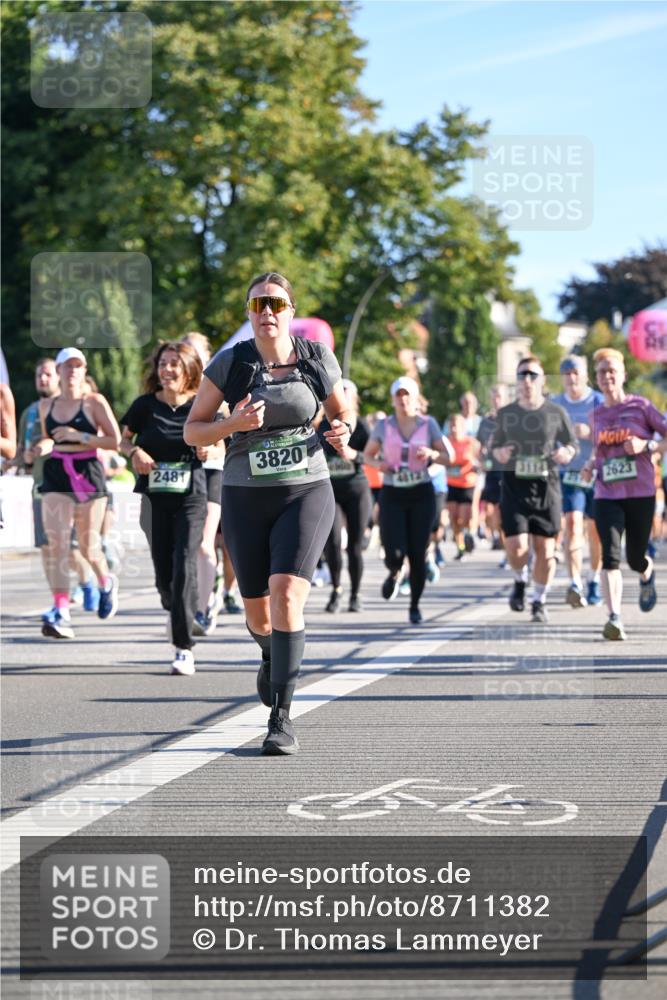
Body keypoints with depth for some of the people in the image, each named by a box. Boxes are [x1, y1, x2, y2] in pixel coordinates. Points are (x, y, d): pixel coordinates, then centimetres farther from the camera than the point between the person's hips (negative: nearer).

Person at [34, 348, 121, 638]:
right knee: (57, 542, -14)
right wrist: (44, 445, 2)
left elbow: (115, 441, -6)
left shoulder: (94, 402, -2)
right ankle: (61, 614, -20)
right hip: (56, 477, 3)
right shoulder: (46, 405, 11)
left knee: (88, 547, 5)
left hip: (88, 475, -2)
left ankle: (106, 582, 41)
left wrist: (80, 436, -17)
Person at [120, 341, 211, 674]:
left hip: (191, 498, -2)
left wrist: (207, 451, -12)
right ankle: (174, 611, 41)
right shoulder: (145, 406, 1)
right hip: (155, 498, 2)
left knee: (184, 567, -16)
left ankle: (183, 647, -13)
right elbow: (124, 439, 14)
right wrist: (134, 452, -7)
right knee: (163, 572, 5)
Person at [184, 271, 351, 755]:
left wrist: (342, 434, -9)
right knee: (258, 614, 10)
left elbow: (343, 412, 14)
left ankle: (282, 716, -17)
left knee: (286, 593, -21)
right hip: (246, 497, 1)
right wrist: (233, 424, -19)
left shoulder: (317, 358, -1)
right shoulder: (230, 362, -4)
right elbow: (193, 430, 0)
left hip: (306, 492, -1)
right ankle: (273, 657, 48)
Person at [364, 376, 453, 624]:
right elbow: (367, 455, 14)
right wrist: (378, 463, -8)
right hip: (392, 494, 0)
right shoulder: (384, 426, 4)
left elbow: (449, 456, 4)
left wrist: (432, 454, -16)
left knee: (418, 554, -3)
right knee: (395, 552, -13)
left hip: (421, 494, 0)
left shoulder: (428, 424, 2)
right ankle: (394, 572, 25)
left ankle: (415, 605, 16)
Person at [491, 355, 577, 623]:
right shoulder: (505, 414, 5)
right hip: (514, 487, 0)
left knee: (545, 548, 1)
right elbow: (494, 444, 15)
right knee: (516, 547, -13)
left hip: (546, 487, 0)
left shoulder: (556, 413, 2)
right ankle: (520, 581, 20)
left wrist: (566, 453, -11)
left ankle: (539, 601, 19)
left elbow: (572, 443, 11)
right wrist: (499, 453, -8)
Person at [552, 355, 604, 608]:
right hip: (569, 475, 1)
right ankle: (575, 585, -26)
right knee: (573, 525, -16)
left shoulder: (599, 403, -3)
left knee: (595, 530, 7)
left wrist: (590, 433, -22)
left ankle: (594, 582, 25)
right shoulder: (554, 405, 6)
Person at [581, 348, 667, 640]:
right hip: (606, 496, 2)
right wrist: (591, 463, 6)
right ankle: (614, 618, -22)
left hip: (641, 495, -2)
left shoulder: (641, 406, -3)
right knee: (611, 556, -16)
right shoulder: (596, 414, 9)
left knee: (635, 559, 8)